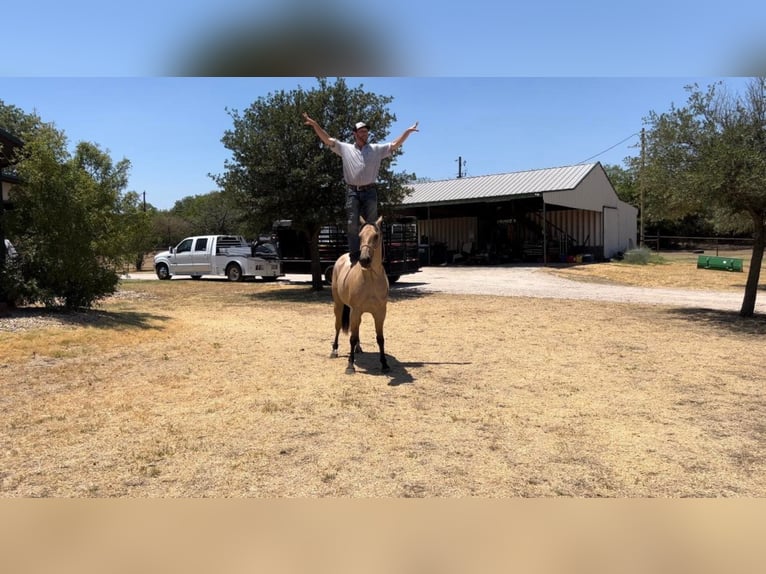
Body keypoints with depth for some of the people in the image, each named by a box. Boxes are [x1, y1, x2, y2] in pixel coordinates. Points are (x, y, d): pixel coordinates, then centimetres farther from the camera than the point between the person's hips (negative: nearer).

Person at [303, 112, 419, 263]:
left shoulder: (376, 149, 11)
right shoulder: (345, 148, 10)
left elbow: (395, 144, 9)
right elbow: (327, 140, 7)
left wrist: (408, 131, -1)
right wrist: (315, 124, -1)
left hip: (369, 191, 1)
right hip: (352, 191, -1)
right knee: (352, 224, -3)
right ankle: (354, 255, 1)